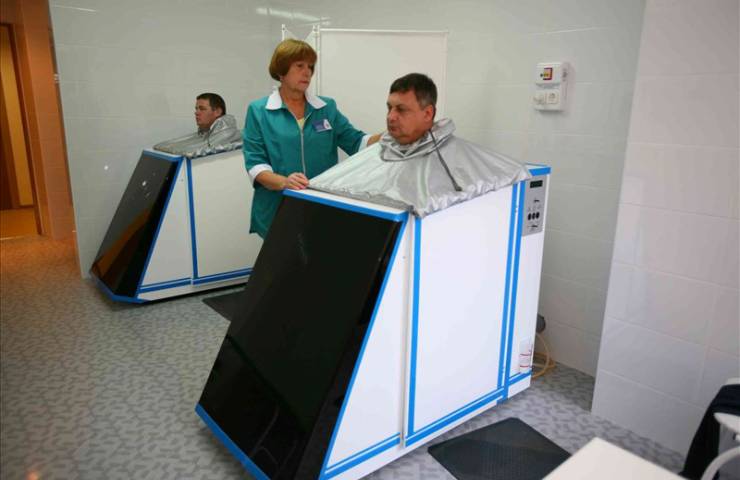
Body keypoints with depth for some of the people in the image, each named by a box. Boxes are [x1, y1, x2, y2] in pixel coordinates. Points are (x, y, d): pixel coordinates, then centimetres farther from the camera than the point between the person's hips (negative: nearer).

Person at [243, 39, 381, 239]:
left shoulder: (327, 107, 8)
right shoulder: (258, 111, -1)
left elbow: (357, 143, 4)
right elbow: (255, 163, -7)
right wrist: (284, 182, -27)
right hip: (278, 211, -2)